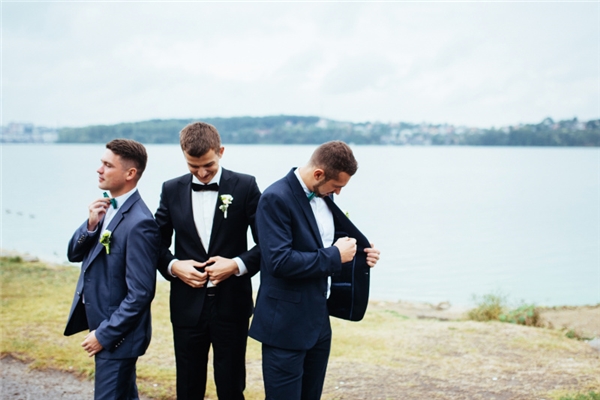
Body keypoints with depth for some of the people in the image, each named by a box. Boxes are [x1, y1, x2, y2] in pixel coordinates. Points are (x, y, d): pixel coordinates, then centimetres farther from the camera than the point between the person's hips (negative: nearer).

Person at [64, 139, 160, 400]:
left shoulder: (139, 223, -24)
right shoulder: (107, 206, 3)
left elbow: (140, 293, -24)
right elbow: (74, 254, 6)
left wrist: (104, 334, -17)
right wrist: (91, 225, -12)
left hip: (117, 332, -8)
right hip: (99, 320, 9)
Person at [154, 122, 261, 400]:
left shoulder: (245, 187, -4)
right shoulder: (172, 190, 4)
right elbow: (158, 243, 9)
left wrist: (238, 264, -16)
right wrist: (173, 265, -10)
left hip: (231, 304, -2)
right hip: (187, 306, 2)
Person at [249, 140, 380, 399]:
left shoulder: (323, 196, 7)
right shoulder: (276, 198, -19)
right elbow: (279, 261, -27)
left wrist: (357, 252, 1)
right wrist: (334, 256, -20)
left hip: (318, 320, 8)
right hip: (286, 325, -8)